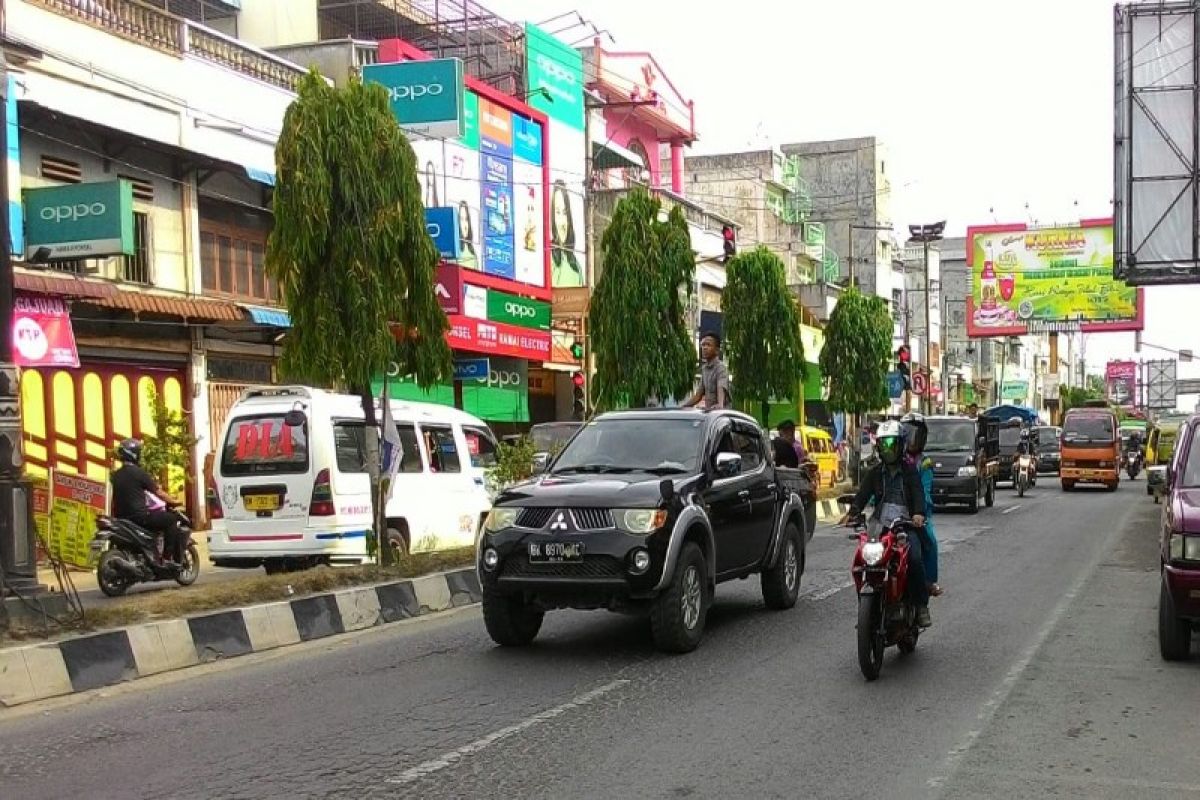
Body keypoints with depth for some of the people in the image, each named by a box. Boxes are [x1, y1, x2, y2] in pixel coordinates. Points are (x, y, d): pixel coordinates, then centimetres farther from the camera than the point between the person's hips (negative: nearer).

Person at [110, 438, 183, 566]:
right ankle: (169, 558, -6)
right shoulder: (139, 473, -9)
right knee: (171, 519, 1)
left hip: (122, 518, 9)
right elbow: (159, 493, -4)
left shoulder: (115, 476, 12)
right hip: (139, 516, -9)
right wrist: (174, 502, 11)